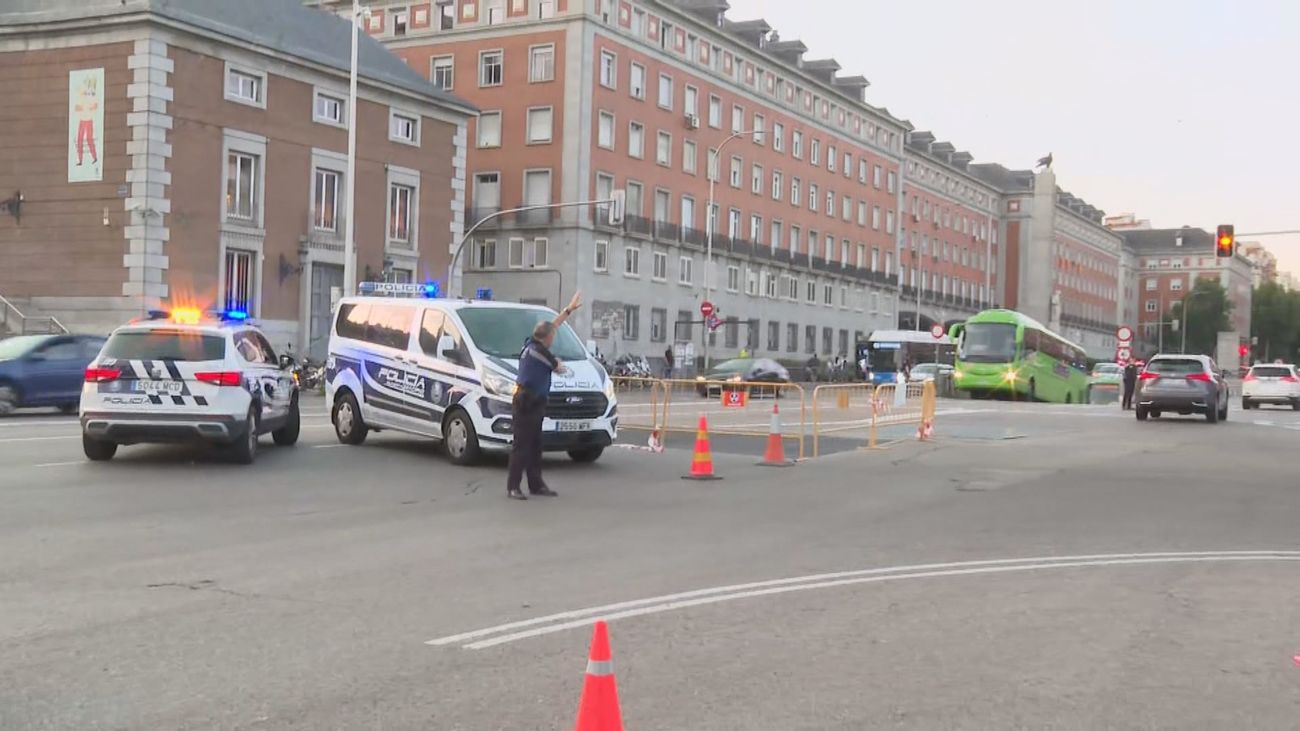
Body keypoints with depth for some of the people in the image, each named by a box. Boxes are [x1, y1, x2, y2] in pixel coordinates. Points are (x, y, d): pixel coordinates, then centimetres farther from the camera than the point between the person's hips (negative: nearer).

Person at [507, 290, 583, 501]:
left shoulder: (532, 344, 11)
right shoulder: (538, 350, -16)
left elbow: (553, 325, 23)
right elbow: (557, 367, -6)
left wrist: (570, 309, 28)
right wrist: (561, 366, 18)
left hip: (533, 401, 10)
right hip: (527, 401, -10)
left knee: (534, 445, 14)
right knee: (521, 444, -9)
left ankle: (536, 484, 21)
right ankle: (513, 487, -7)